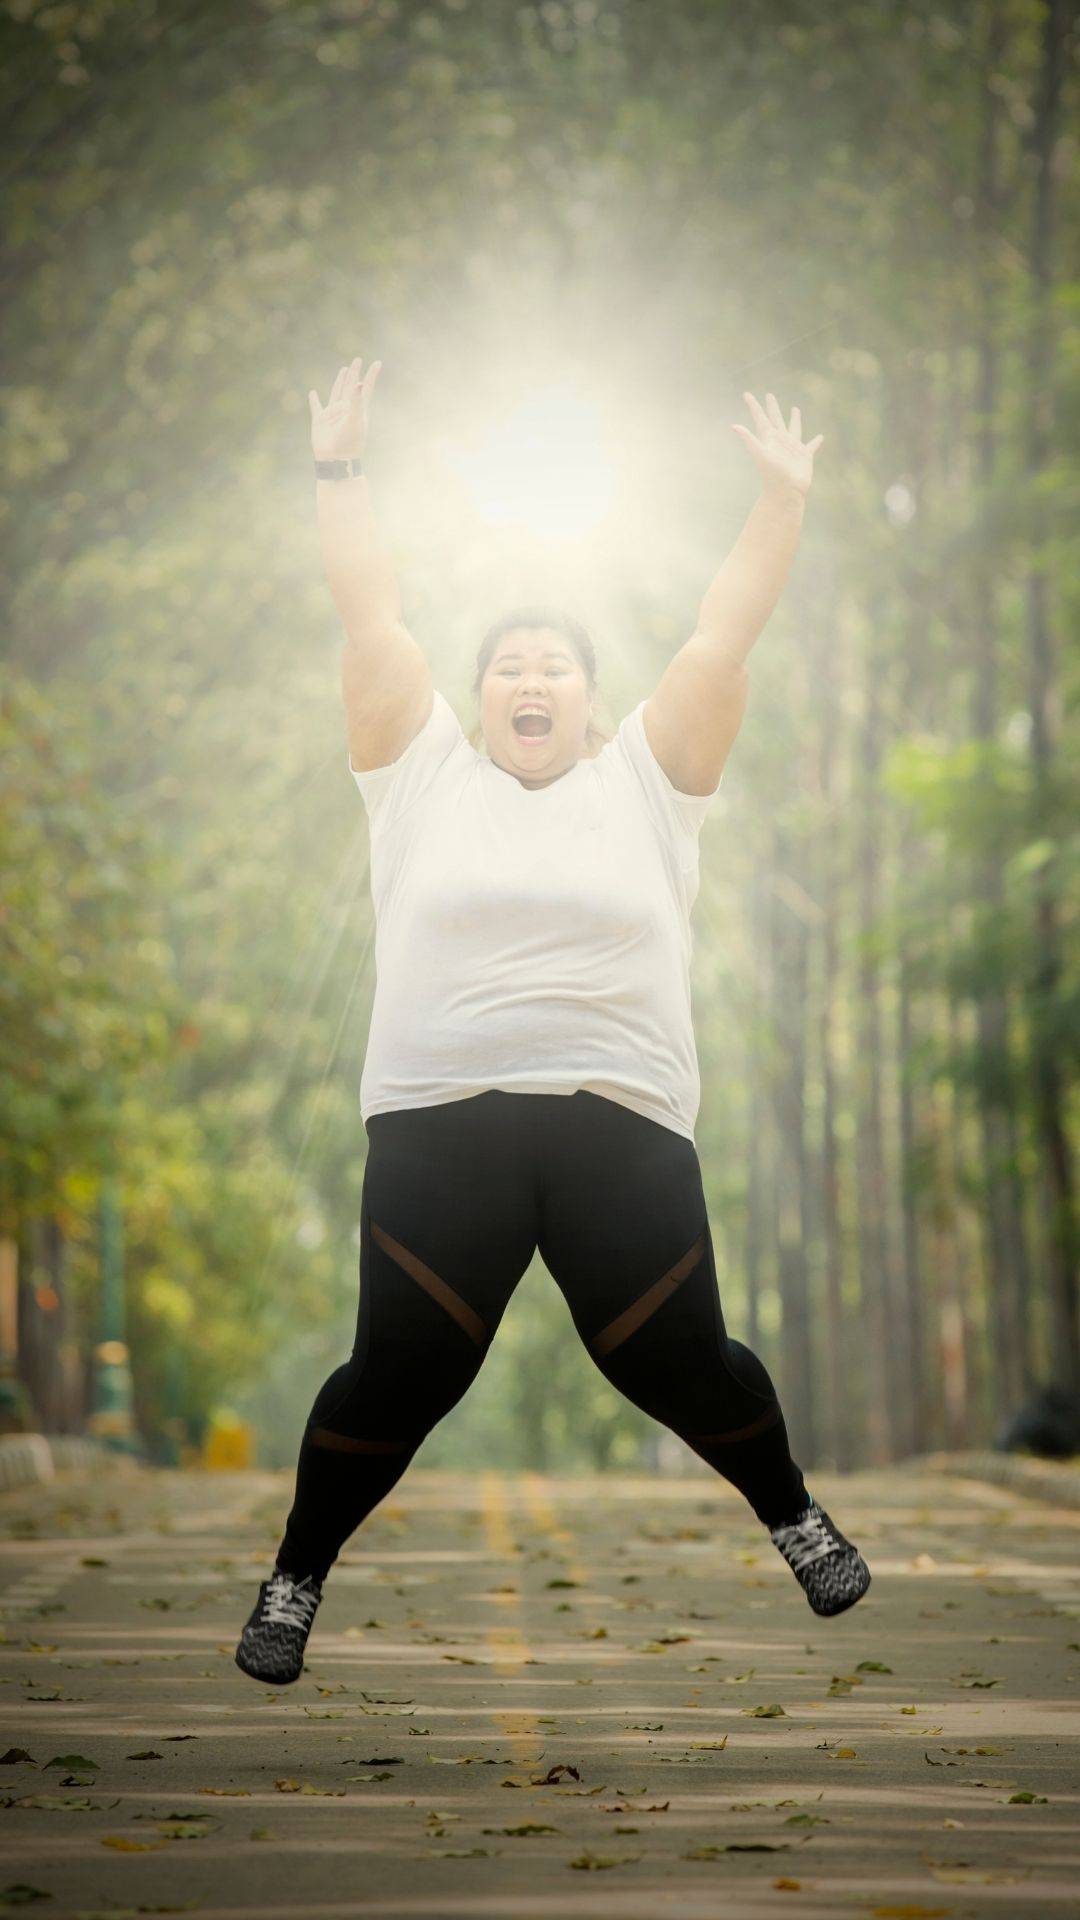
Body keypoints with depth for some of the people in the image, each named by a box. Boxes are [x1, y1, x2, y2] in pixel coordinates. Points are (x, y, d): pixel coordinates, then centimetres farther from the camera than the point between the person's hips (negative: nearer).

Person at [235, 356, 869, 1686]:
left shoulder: (644, 782, 12)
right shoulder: (422, 774, 12)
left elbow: (721, 638, 8)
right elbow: (370, 621, 10)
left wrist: (784, 499, 6)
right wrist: (338, 470, 9)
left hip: (624, 1128, 1)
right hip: (438, 1126, 0)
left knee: (677, 1363, 6)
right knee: (402, 1376, 0)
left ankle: (791, 1514, 35)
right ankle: (297, 1575, 21)